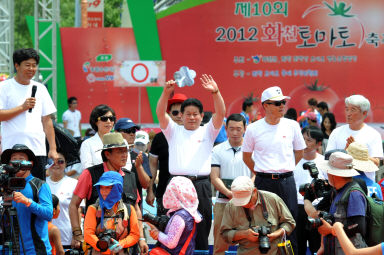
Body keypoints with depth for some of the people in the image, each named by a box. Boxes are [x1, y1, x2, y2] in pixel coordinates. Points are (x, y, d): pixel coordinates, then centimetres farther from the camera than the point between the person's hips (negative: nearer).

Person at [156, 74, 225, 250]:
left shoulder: (207, 132, 13)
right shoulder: (174, 131, 14)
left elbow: (220, 113, -2)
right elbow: (160, 113, -1)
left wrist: (215, 92, -18)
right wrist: (166, 93, -17)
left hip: (201, 185, 0)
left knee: (201, 232, 3)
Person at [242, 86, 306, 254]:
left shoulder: (292, 125, 3)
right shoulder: (253, 129, 0)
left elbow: (299, 153, 15)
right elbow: (246, 157, 12)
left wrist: (285, 170, 8)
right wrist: (261, 173, 7)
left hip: (286, 181, 1)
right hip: (263, 182, -1)